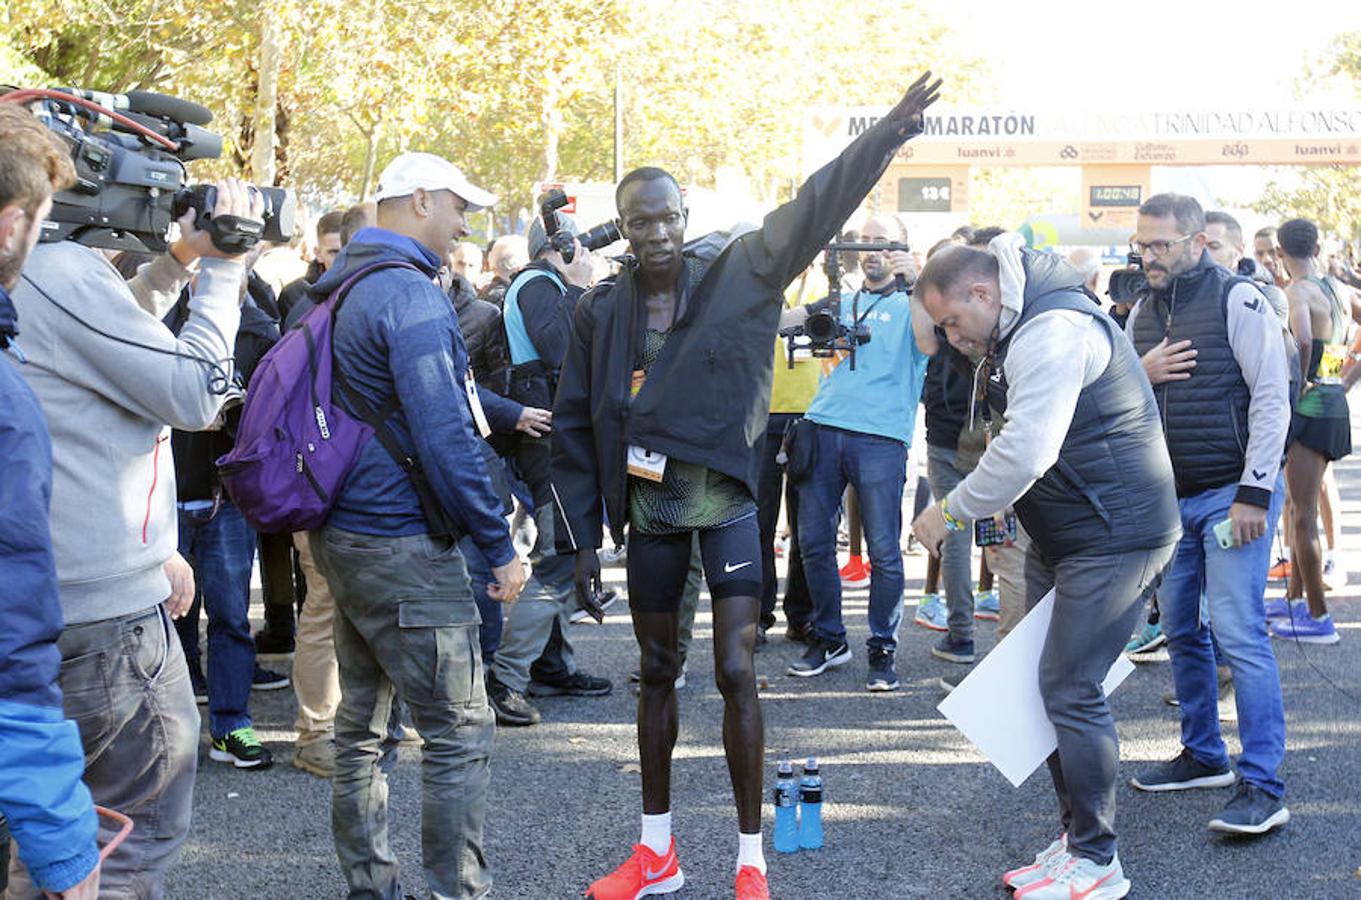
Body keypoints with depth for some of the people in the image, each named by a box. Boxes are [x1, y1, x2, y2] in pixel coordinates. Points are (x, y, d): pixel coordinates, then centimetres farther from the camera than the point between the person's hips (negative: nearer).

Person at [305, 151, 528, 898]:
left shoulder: (341, 292, 14)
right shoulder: (411, 296, -16)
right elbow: (444, 437, -21)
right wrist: (499, 544, -15)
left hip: (343, 535, 10)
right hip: (403, 548, -10)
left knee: (362, 724, 15)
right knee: (460, 732, -3)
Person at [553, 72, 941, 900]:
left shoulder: (737, 272, -6)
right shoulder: (602, 310, 1)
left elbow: (812, 211, -19)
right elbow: (577, 427, 5)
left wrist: (888, 135, -33)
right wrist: (583, 538, 3)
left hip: (726, 499, -3)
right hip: (649, 506, 3)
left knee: (736, 671, -6)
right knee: (658, 672, 13)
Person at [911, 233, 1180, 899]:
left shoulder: (1051, 331, -22)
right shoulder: (1020, 332, 12)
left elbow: (1026, 450, -30)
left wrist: (952, 511, -20)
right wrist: (993, 505, 8)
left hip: (1115, 537, -11)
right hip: (1060, 538, 11)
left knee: (1070, 691, -9)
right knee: (1055, 686, 12)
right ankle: (1075, 837, 23)